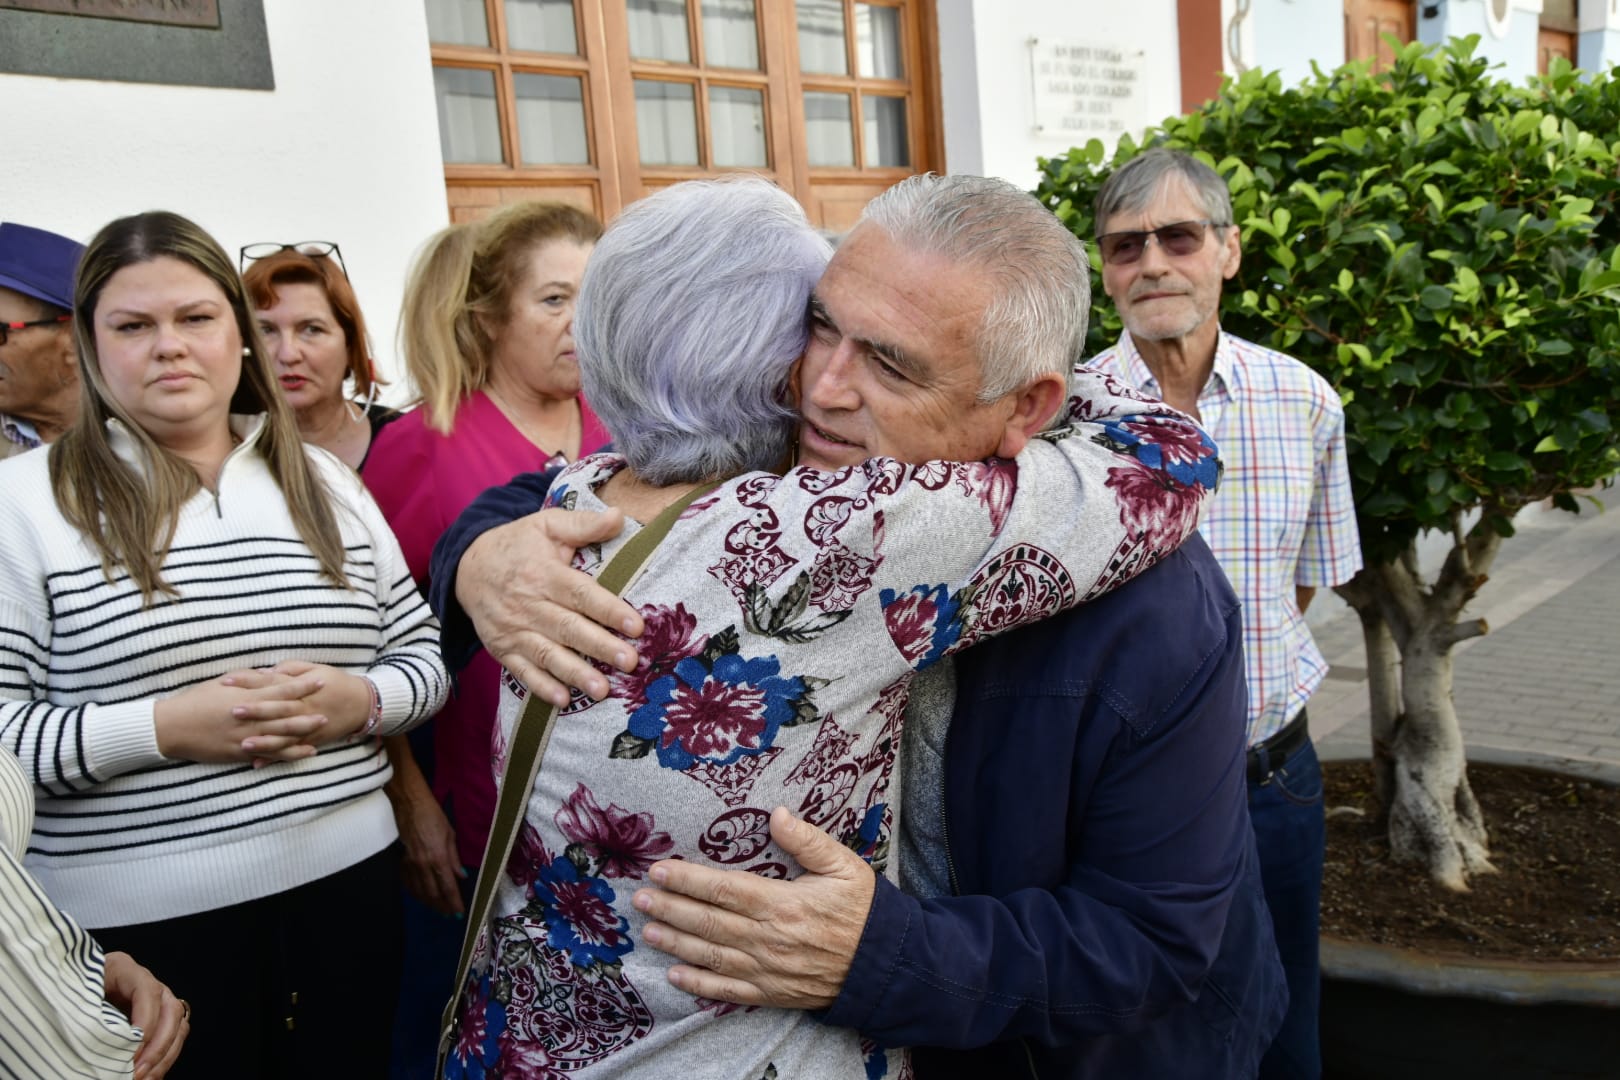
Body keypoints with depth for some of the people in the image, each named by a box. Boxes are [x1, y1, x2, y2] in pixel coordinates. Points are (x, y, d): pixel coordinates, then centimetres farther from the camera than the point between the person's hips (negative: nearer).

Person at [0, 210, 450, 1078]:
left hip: (347, 883, 4)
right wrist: (160, 728, -20)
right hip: (136, 919, -3)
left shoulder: (324, 482, 7)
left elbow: (425, 653, 10)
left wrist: (362, 700, -10)